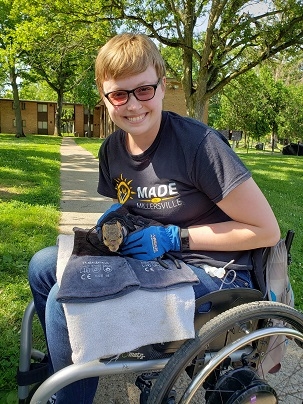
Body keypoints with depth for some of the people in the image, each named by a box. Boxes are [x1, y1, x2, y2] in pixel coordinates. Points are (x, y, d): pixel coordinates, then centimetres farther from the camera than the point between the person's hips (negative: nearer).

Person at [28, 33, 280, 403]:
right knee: (44, 265, 5)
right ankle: (65, 367, 26)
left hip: (215, 273, -7)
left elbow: (267, 231, -16)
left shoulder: (198, 144, -19)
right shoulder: (112, 150, 2)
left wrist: (173, 237, -18)